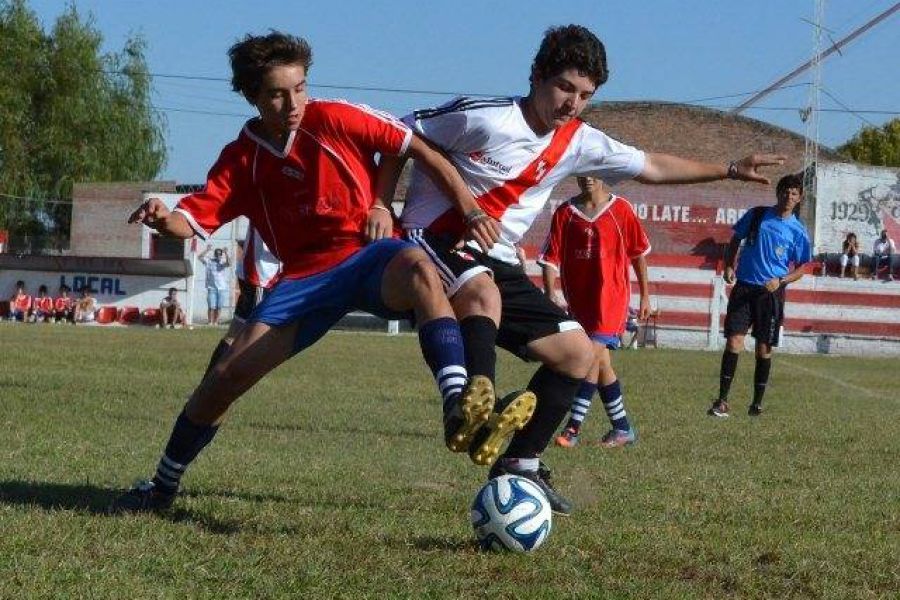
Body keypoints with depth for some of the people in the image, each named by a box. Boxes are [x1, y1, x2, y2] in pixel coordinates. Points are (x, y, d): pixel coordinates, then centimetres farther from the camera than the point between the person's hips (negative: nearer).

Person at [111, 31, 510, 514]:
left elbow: (418, 150, -2)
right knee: (224, 377, -4)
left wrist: (470, 206, -6)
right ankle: (163, 486, 17)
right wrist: (162, 218, -28)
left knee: (418, 269, -41)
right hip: (306, 275, 4)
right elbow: (193, 220, -4)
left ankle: (458, 403, -55)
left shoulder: (335, 119, -7)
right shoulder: (241, 159, 3)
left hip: (368, 255, -3)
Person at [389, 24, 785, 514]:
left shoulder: (578, 143, 5)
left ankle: (519, 465, 6)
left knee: (577, 352, 3)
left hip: (496, 262, 8)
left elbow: (651, 167, 17)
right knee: (483, 292, -42)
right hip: (433, 241, -8)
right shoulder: (481, 117, -15)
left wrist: (729, 170, 16)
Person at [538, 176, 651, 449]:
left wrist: (645, 296, 11)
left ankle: (573, 428, -16)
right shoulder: (565, 213, 2)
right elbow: (550, 258, -1)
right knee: (601, 364, 10)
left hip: (612, 297, -3)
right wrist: (552, 295, -14)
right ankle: (623, 429, 22)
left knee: (593, 355, -18)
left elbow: (639, 253, 8)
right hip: (578, 300, 3)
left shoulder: (621, 209, -2)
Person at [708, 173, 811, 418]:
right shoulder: (757, 215, 4)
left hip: (772, 292, 0)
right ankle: (722, 401, -9)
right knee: (734, 341, -10)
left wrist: (781, 281, -11)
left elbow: (801, 268, 7)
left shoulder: (798, 231, 2)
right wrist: (729, 267, -1)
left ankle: (757, 403, 15)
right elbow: (735, 241, 15)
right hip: (744, 287, 0)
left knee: (764, 349, 3)